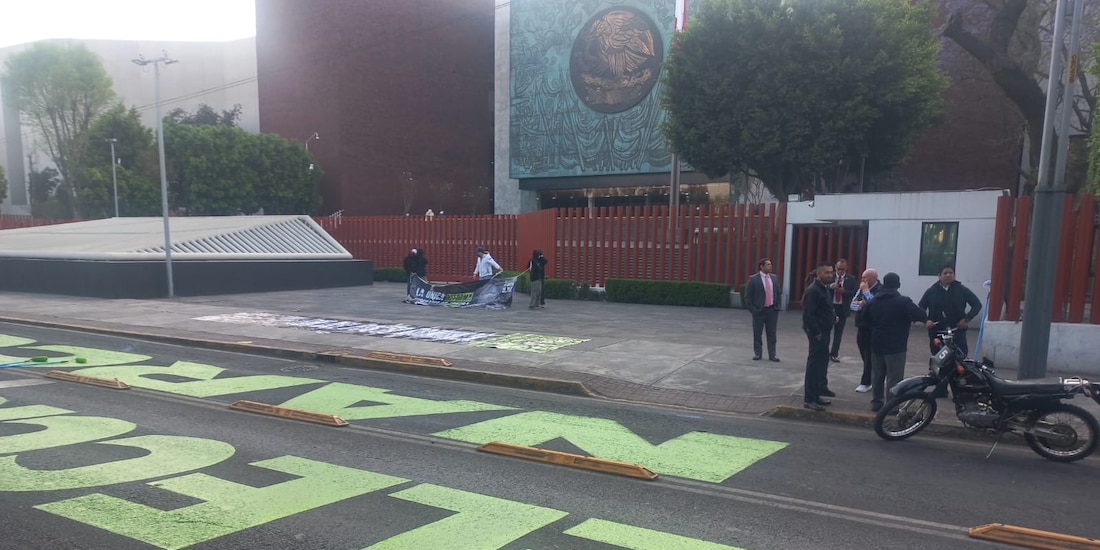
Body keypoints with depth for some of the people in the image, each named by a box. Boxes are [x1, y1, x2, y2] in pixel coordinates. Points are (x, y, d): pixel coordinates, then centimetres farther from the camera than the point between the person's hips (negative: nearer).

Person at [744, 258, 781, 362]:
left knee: (772, 333, 5)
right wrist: (752, 309, -8)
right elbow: (748, 296, -4)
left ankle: (772, 355, 11)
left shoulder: (774, 278, 9)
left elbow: (777, 293, 15)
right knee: (757, 333, 5)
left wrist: (777, 307, 6)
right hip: (759, 310, -3)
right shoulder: (753, 279, -5)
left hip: (772, 310, 3)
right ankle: (757, 353, 17)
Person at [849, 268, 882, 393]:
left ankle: (866, 382, 6)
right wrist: (860, 304, -14)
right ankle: (872, 379, 28)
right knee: (864, 355, 14)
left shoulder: (880, 290, -14)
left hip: (873, 328, -8)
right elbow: (853, 304, 7)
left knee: (869, 356, -1)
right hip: (861, 326, 8)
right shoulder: (862, 289, 10)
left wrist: (865, 291, -20)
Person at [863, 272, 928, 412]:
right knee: (894, 377, -2)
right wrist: (911, 318, 2)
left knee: (877, 375, 13)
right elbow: (921, 315, -17)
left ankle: (876, 402, 17)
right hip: (896, 346, -6)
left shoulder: (873, 301, 7)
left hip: (877, 344, 6)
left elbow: (866, 315, 20)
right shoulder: (903, 301, -14)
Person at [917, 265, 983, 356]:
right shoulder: (931, 291, 7)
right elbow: (920, 308, 10)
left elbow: (977, 304, 8)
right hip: (936, 332, 1)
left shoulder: (961, 290, 5)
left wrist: (967, 319, -5)